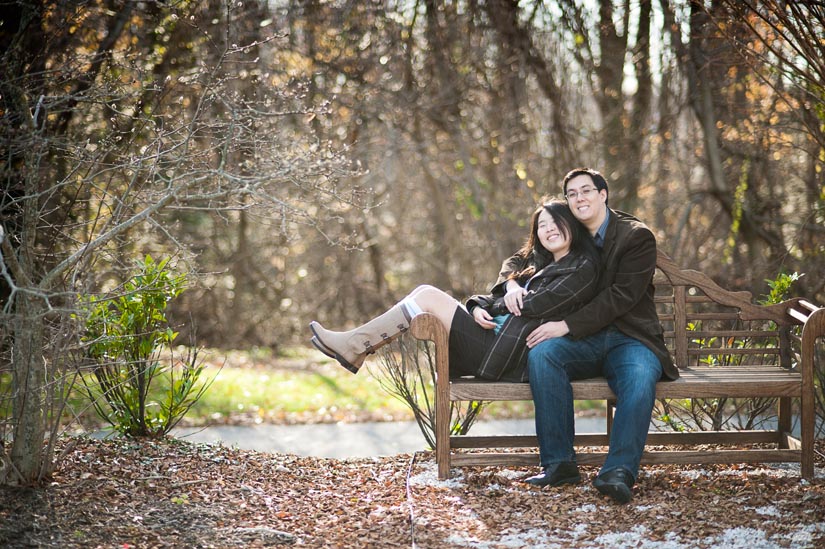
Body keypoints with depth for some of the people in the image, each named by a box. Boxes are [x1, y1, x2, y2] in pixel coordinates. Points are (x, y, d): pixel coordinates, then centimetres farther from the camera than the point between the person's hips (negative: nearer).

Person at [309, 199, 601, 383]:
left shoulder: (583, 268, -2)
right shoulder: (537, 263, 24)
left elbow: (533, 307, -14)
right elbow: (496, 297, 18)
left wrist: (498, 304, 3)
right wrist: (478, 307, -4)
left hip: (513, 353, -8)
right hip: (495, 333, 8)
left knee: (429, 297, -13)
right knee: (426, 292, -1)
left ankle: (353, 346, -7)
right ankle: (355, 347, -6)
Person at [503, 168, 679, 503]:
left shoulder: (637, 237, -2)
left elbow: (621, 296, -13)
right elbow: (517, 260, 22)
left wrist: (567, 325, -21)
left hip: (629, 339, -3)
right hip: (582, 341, 3)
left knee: (641, 377, -37)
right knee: (541, 354, -29)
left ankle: (619, 470, -40)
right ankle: (559, 463, -29)